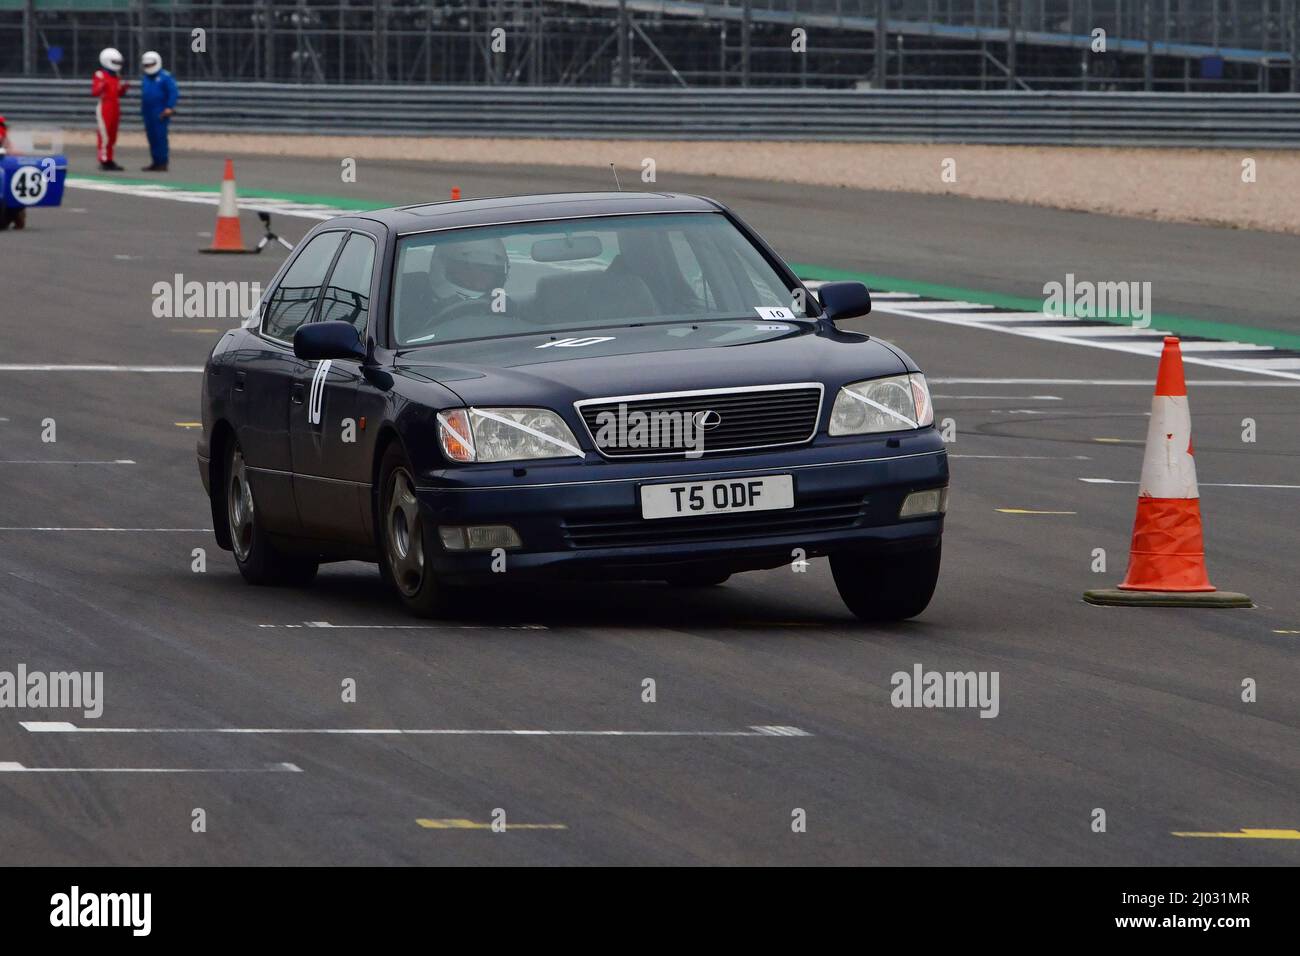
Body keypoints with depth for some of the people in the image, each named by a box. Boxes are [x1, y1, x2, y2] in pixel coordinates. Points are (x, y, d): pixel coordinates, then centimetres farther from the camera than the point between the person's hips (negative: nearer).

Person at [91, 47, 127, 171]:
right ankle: (104, 161, -5)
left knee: (112, 136, 11)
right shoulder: (100, 75, -8)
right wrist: (101, 86, -33)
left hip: (115, 109, 8)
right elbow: (94, 92, -15)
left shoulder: (117, 76, 16)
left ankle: (109, 160, 17)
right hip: (104, 108, -8)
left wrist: (123, 87, 3)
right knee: (104, 135, -8)